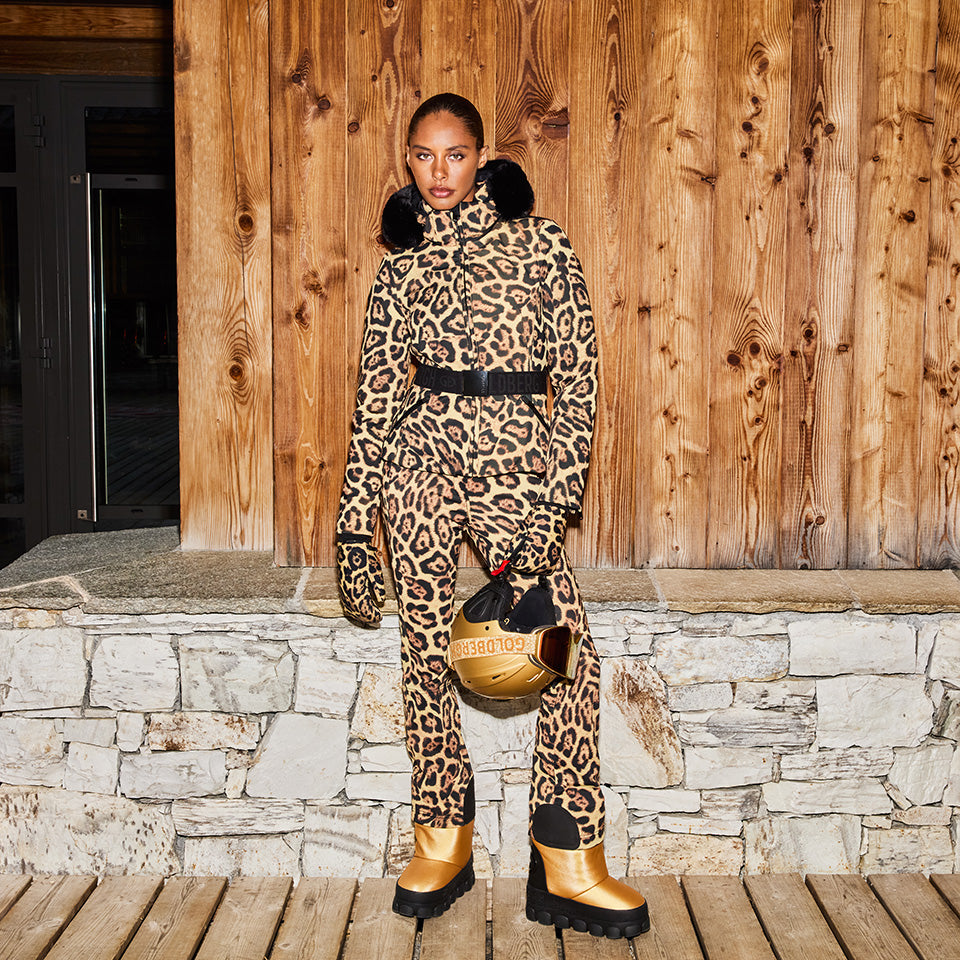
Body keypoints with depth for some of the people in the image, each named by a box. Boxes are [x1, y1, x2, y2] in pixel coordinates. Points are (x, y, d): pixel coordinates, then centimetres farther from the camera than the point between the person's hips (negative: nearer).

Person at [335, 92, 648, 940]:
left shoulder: (538, 243, 3)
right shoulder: (400, 267, 10)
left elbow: (577, 373, -1)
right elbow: (377, 396, 10)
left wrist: (558, 498, -10)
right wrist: (355, 528, 7)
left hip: (515, 465, -1)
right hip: (422, 462, 2)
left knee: (568, 651, -8)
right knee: (426, 653, 4)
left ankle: (570, 868, 5)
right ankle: (441, 842, 22)